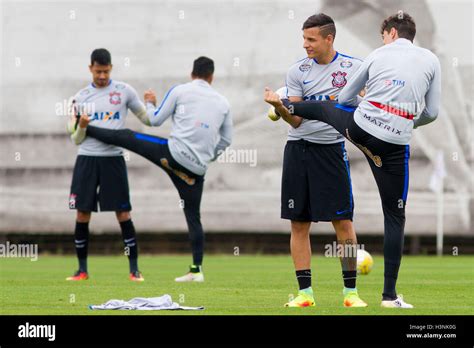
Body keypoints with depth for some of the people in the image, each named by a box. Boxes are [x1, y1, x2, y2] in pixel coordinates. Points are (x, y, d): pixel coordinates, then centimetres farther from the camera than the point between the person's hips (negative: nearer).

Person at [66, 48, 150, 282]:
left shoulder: (124, 91, 3)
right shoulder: (81, 97, 8)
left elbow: (147, 119, 7)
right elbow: (76, 140, 9)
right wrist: (79, 128, -13)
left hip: (113, 159, -2)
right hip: (86, 159, 2)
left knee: (123, 214, -4)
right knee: (82, 214, 1)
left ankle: (134, 269, 2)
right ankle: (82, 269, 11)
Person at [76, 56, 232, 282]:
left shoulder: (180, 91, 2)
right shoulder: (223, 103, 13)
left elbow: (155, 120, 10)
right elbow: (226, 140, 19)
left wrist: (150, 103, 31)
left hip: (174, 153, -3)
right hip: (197, 168, 3)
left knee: (127, 137, 16)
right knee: (193, 216, 9)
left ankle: (86, 129, 29)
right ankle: (196, 269, 5)